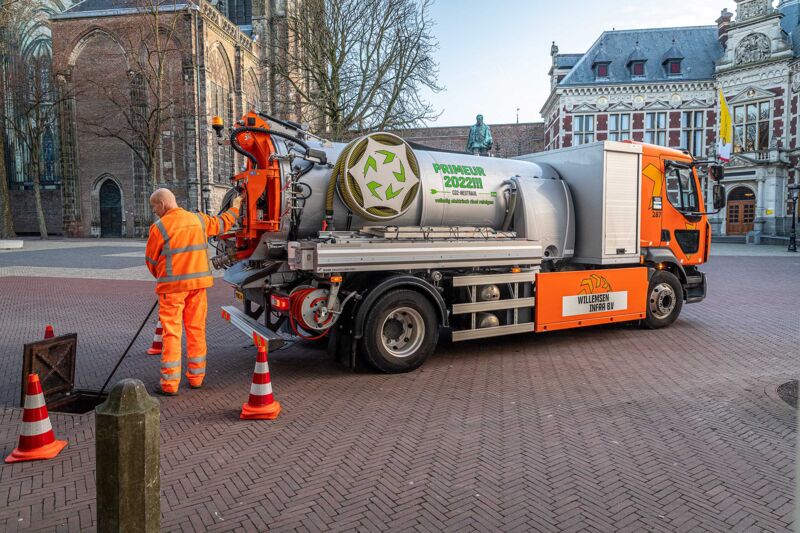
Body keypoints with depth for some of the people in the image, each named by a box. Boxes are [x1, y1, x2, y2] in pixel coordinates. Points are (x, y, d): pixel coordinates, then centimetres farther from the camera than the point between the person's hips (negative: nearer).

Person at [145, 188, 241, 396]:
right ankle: (196, 377, 20)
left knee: (171, 332, 0)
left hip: (172, 285, -5)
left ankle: (170, 384, 3)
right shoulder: (198, 219, 6)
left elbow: (151, 260, 1)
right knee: (196, 328, 12)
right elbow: (220, 224, 25)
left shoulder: (159, 227, -9)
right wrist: (234, 209, 43)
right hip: (198, 282, 5)